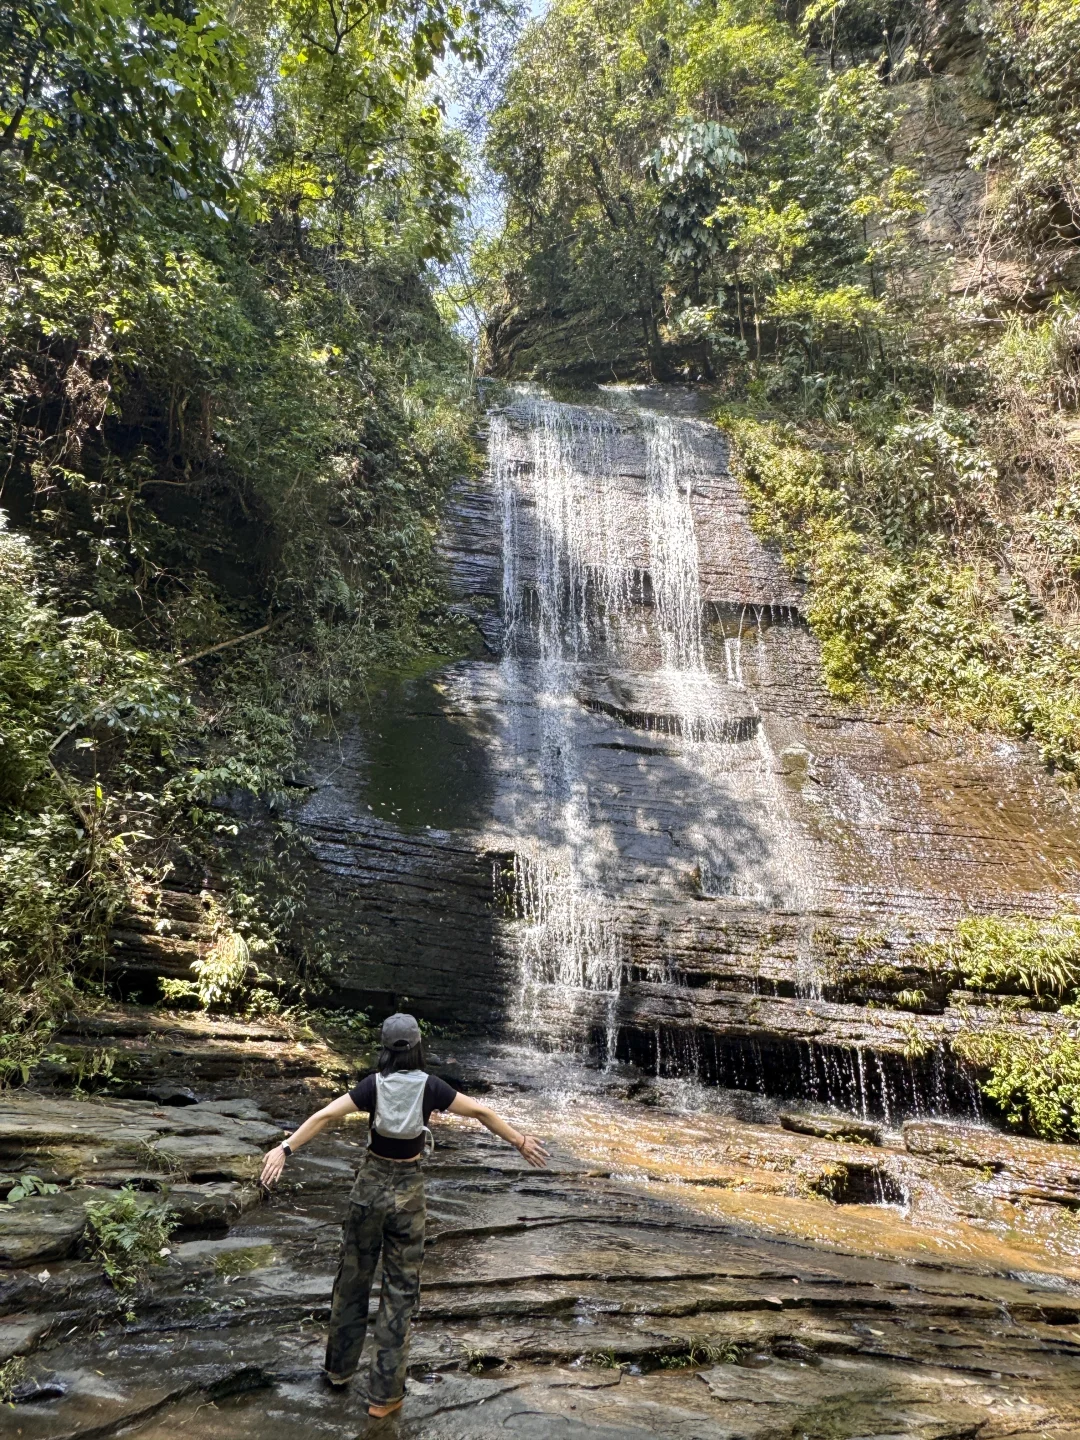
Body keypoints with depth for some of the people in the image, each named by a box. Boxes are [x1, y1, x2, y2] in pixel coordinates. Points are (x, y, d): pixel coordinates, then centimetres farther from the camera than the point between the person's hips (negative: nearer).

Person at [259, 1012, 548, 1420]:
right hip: (407, 1191, -2)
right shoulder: (430, 1086, -13)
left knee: (353, 1276, 20)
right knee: (399, 1289, 10)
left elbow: (325, 1115, -19)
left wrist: (285, 1147, -20)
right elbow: (480, 1112, -10)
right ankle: (384, 1394, 16)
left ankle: (340, 1367, 37)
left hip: (369, 1184, 2)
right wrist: (520, 1142, 0)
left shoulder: (373, 1085, -10)